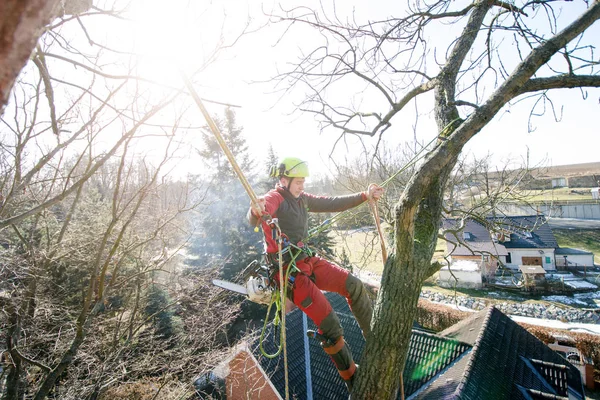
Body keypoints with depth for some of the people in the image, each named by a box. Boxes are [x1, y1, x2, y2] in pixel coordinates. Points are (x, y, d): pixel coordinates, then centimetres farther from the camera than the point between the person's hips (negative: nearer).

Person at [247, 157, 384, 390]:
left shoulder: (301, 198, 9)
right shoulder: (274, 198, -15)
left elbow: (332, 204, 12)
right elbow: (254, 219, -36)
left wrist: (365, 195, 7)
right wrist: (256, 212, -61)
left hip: (307, 261, 8)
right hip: (288, 271, -8)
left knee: (354, 286, 5)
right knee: (329, 323, -6)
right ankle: (352, 379, 16)